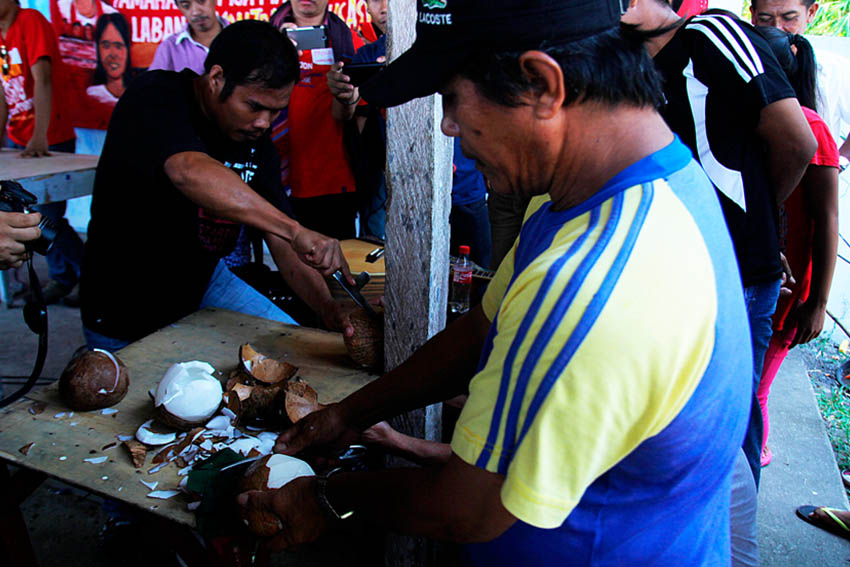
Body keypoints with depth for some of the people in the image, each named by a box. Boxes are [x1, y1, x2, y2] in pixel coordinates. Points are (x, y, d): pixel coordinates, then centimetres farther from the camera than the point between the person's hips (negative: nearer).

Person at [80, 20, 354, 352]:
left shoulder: (255, 137, -4)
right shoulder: (155, 98, -21)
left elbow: (282, 242, -8)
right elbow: (189, 171, -44)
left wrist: (327, 306, -23)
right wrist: (295, 230, -51)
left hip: (203, 282, 6)